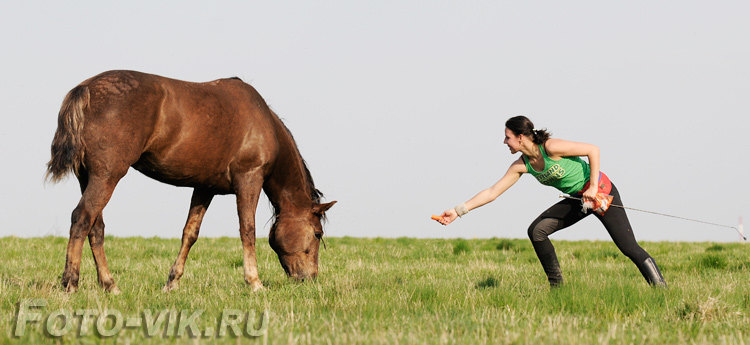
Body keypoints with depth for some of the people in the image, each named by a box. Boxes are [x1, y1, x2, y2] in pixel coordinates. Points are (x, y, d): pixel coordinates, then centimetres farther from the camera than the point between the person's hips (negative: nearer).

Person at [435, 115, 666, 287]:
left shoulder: (550, 147, -24)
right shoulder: (521, 165, -3)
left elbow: (593, 150, -20)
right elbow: (492, 192, 0)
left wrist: (593, 188, -21)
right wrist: (458, 211, -4)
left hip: (600, 191, -7)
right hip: (577, 200, 7)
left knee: (629, 247, -13)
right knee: (537, 231, -5)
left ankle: (660, 287, -7)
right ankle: (557, 286, 3)